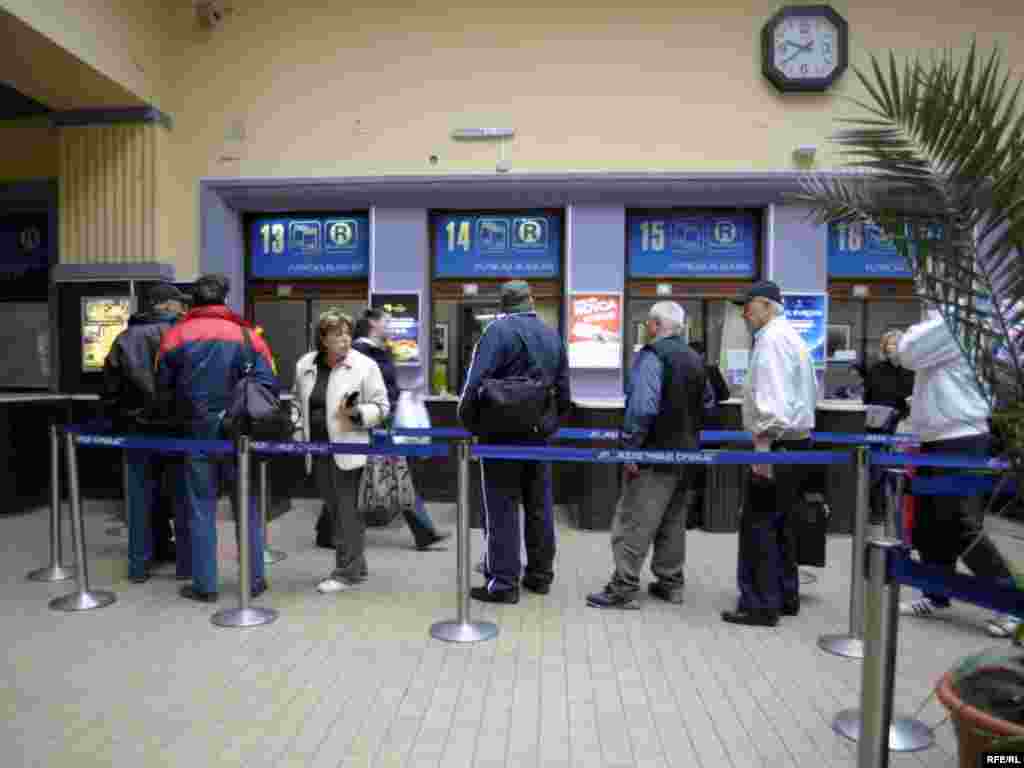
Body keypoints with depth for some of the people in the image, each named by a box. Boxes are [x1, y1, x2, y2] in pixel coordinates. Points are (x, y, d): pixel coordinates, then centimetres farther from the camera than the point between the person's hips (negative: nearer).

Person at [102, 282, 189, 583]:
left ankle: (140, 564, 19)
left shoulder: (124, 336, 9)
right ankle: (186, 563, 12)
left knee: (142, 496, 12)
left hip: (137, 428, 4)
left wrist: (118, 419, 20)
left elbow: (110, 386, 11)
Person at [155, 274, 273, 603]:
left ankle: (204, 585, 15)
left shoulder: (175, 336, 0)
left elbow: (163, 387, 6)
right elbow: (268, 384, -7)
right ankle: (253, 580, 17)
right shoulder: (247, 335, -3)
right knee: (247, 508, 10)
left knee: (200, 511, 10)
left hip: (197, 433, 1)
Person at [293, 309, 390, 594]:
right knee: (334, 509, 13)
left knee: (348, 510, -1)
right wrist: (299, 430, 9)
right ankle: (356, 566, 26)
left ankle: (347, 571, 9)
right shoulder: (304, 365, 9)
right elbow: (298, 401, 21)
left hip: (347, 449, -6)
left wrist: (357, 414, -23)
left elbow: (381, 406, -6)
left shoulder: (364, 365, -7)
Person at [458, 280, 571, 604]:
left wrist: (468, 421, -6)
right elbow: (563, 389, 11)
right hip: (540, 434, 6)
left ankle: (503, 582, 5)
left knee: (501, 509, 1)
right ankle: (540, 575, 25)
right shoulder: (553, 335, 10)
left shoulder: (498, 330, -10)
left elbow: (476, 382, -18)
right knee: (539, 506, 14)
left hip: (503, 433, -6)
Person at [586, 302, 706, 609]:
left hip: (655, 454, -8)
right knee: (673, 522, 16)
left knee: (633, 523, -3)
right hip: (686, 454, 9)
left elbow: (642, 407, -23)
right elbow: (704, 407, 17)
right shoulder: (695, 359, 13)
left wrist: (630, 448, -18)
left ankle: (624, 589, 0)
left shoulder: (652, 355, -14)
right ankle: (670, 583, 24)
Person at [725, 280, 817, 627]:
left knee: (758, 525, -5)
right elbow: (812, 392, 22)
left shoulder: (771, 339, -13)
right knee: (781, 523, 16)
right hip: (798, 443, 10)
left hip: (778, 445, -10)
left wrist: (764, 443, -25)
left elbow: (772, 396, -24)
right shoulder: (792, 336, 19)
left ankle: (761, 605, 1)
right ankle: (785, 596, 25)